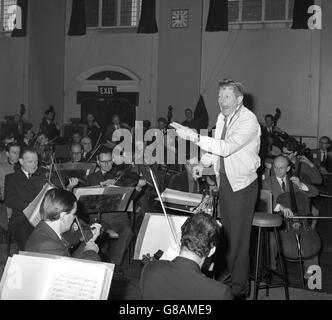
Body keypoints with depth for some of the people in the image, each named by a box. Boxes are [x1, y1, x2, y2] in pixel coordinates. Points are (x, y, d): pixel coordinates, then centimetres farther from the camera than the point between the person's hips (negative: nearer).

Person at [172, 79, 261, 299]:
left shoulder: (248, 121, -20)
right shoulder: (222, 117, 7)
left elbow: (226, 148, -32)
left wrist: (194, 136, -37)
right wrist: (204, 163, 5)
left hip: (243, 185, -8)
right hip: (225, 180, 8)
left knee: (239, 239, -3)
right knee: (226, 234, 15)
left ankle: (240, 289, 8)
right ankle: (228, 278, 28)